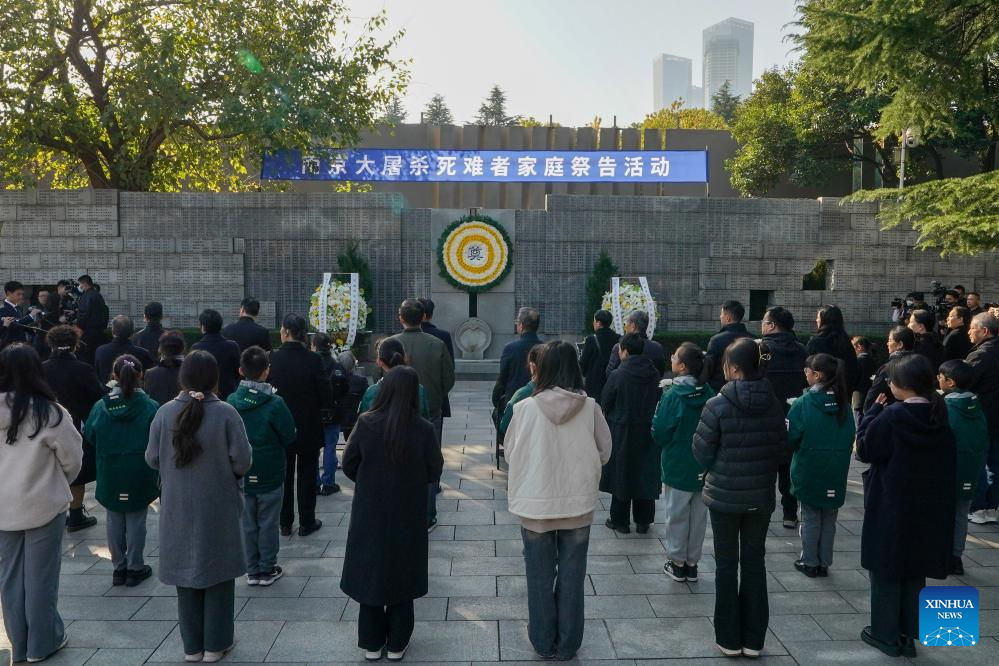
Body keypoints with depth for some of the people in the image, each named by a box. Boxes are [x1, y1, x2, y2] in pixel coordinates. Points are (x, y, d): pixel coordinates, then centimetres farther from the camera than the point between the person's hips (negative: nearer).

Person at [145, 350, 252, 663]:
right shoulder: (226, 413, -16)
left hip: (178, 509, 3)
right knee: (217, 573, 12)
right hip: (218, 508, -2)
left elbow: (152, 459, -1)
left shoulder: (165, 412, -9)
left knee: (186, 574, 15)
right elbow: (242, 461, -15)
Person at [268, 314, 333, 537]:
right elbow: (327, 397, -14)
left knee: (284, 475, 15)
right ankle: (306, 522, 18)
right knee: (306, 475, 11)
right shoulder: (313, 360, -16)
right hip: (308, 430, -1)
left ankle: (285, 522, 23)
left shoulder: (272, 358, -13)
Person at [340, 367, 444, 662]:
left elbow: (349, 465, -5)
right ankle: (397, 644, 25)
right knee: (401, 574, 15)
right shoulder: (423, 429, -17)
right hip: (408, 515, -1)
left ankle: (371, 644, 26)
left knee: (370, 572, 15)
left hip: (369, 512, 1)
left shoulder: (365, 424, -14)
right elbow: (435, 472, -7)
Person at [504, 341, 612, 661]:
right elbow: (605, 452, 1)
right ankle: (568, 644, 28)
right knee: (572, 578, 15)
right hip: (578, 504, 1)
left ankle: (543, 642, 30)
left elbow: (510, 454, -1)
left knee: (540, 578, 15)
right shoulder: (590, 407, -11)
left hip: (536, 504, -1)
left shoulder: (525, 408, -14)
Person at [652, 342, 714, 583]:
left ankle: (677, 563, 19)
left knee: (677, 514, 9)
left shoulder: (673, 395, -18)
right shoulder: (709, 394, -5)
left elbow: (659, 434, -13)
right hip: (703, 467, 4)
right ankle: (692, 563, 24)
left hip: (677, 466, -4)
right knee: (698, 514, 14)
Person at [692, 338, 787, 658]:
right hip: (761, 496, 3)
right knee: (754, 563, 14)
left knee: (727, 565, 10)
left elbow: (701, 452, -10)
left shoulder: (718, 405, -16)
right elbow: (782, 452, 2)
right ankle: (753, 639, 23)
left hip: (724, 496, -3)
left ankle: (729, 639, 19)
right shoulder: (773, 405, -5)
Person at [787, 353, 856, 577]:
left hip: (809, 471, -3)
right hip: (836, 474, 3)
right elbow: (852, 438, 5)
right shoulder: (845, 404, -3)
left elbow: (790, 437, -13)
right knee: (829, 518, 15)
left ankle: (810, 562, 18)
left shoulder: (804, 403, -16)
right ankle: (824, 563, 23)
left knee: (810, 517, 10)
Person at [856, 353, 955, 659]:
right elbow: (946, 465, 8)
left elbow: (865, 450, -10)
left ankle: (885, 634, 16)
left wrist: (873, 412, -5)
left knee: (886, 568, 7)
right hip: (928, 508, 6)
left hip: (890, 506, -6)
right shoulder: (939, 417, 0)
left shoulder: (891, 416, -20)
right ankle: (908, 635, 23)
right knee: (914, 570, 16)